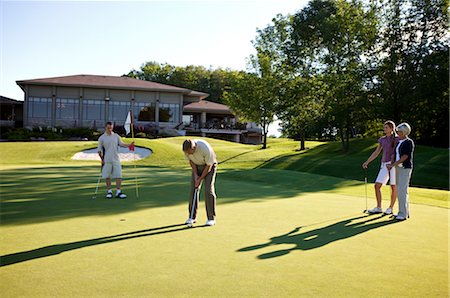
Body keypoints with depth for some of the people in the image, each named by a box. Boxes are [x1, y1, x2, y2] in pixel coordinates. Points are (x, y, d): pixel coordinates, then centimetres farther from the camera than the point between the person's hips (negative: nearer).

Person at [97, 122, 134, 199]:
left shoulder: (116, 136, 9)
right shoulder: (102, 138, 1)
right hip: (107, 160, -2)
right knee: (107, 176, 3)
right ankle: (109, 191, 16)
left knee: (118, 175, -4)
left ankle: (118, 191, 0)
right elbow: (99, 149, 3)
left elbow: (121, 144, 9)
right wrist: (101, 159, -3)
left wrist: (129, 145, -9)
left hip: (116, 159, 2)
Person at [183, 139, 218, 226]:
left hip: (210, 166, -5)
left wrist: (200, 179, -19)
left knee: (208, 190, -14)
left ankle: (211, 218, -6)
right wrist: (195, 175, -11)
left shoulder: (206, 149, -37)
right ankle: (192, 217, 7)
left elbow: (209, 166, -24)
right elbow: (191, 161, -3)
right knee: (193, 190, -2)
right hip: (197, 166, 5)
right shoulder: (187, 149, -21)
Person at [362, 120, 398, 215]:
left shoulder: (397, 139, -3)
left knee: (393, 187, 1)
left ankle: (390, 208, 14)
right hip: (384, 164, 6)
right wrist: (367, 162, 10)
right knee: (377, 185, 0)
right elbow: (376, 152, 17)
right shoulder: (382, 140, 14)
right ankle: (378, 208, 9)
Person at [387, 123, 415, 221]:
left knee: (402, 190, -10)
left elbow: (405, 157, -17)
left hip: (405, 168, -8)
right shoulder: (399, 142, 14)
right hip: (398, 168, 9)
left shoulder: (409, 142, -11)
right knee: (400, 190, 10)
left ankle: (403, 214, -5)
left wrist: (392, 165, -17)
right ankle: (405, 212, 18)